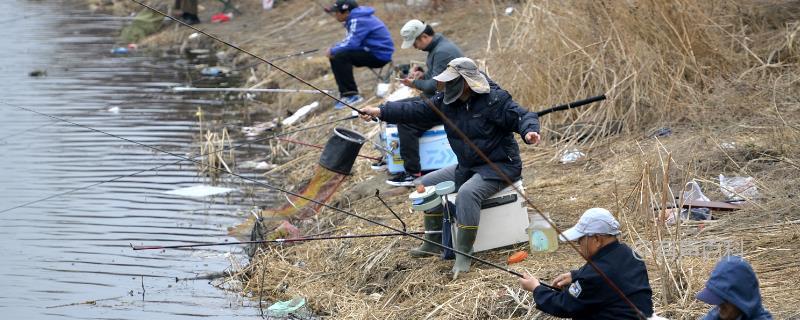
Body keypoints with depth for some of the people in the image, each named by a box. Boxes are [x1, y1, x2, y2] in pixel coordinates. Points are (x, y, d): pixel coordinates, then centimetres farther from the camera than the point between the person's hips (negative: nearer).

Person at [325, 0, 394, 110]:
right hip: (372, 51, 11)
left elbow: (351, 44, -27)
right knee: (335, 56, 9)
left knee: (340, 57, -25)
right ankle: (344, 91, 13)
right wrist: (333, 49, 2)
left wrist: (333, 50, -12)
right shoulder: (353, 19, 12)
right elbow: (350, 40, 19)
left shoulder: (358, 21, -20)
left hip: (380, 55, -11)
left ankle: (351, 95, -24)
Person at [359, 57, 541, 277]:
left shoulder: (495, 100, -19)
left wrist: (530, 131, -42)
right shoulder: (447, 101, 0)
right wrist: (380, 112, -7)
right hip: (467, 167, 9)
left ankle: (463, 256, -28)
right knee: (428, 183, 9)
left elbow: (523, 117, -19)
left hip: (500, 166, -9)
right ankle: (433, 243, 18)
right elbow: (416, 110, 0)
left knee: (467, 192, -34)